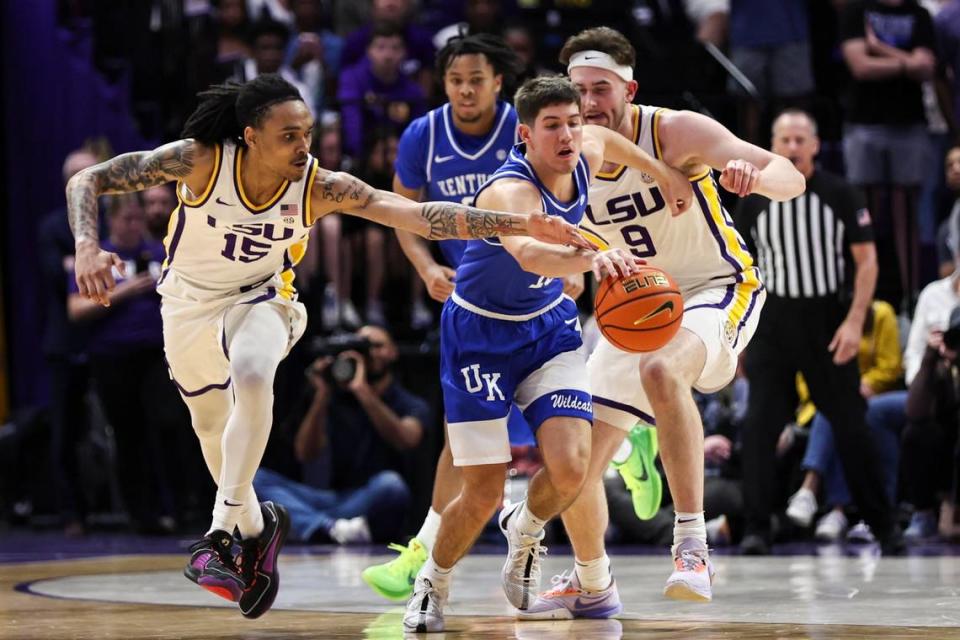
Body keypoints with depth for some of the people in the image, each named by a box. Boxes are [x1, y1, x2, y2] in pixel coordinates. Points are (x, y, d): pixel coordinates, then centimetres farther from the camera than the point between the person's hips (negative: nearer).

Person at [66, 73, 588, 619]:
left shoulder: (322, 187, -25)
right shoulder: (199, 161, -28)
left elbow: (422, 216, -30)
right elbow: (87, 182, -24)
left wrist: (522, 224, -39)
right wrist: (88, 248, -43)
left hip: (261, 298, -1)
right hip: (189, 301, 1)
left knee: (252, 379, -33)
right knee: (212, 428, 14)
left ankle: (220, 534, -28)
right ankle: (257, 528, 44)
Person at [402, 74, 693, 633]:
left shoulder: (587, 156, -11)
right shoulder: (510, 191, -33)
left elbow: (600, 137, 17)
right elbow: (528, 253, -56)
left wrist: (664, 173, 22)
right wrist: (591, 257, -73)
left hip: (549, 324, 5)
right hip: (481, 335, -5)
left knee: (571, 468, -14)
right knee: (483, 494, -5)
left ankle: (525, 529, 23)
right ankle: (433, 585, 26)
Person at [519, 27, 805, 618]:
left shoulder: (675, 132, -20)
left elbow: (792, 178, -26)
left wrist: (754, 175, -51)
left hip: (718, 291, -6)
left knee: (661, 371, -40)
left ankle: (693, 545, -37)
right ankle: (592, 584, 31)